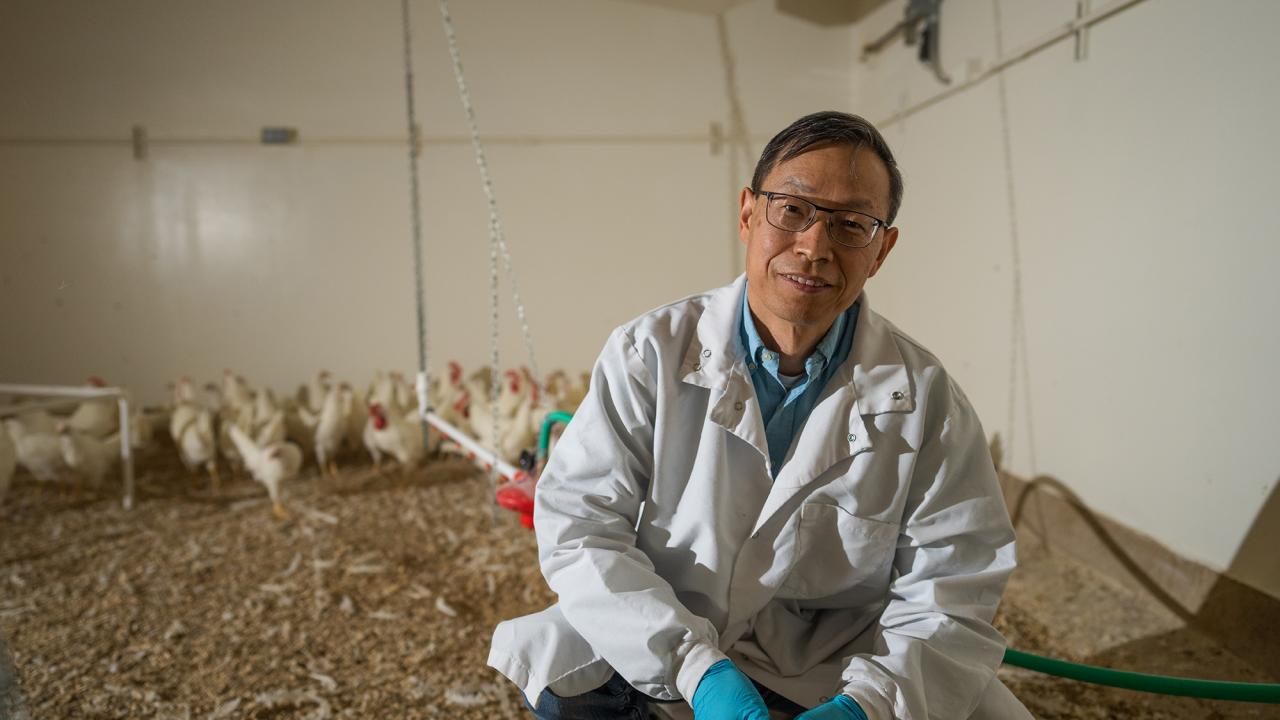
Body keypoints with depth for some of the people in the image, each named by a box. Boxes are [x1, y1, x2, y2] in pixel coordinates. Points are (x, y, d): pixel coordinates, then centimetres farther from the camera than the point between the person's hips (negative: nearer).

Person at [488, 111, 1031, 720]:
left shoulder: (926, 400, -9)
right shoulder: (651, 354, -11)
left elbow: (947, 602, -8)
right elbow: (579, 523, -15)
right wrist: (697, 668, -25)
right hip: (656, 650, 1)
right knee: (553, 665, -24)